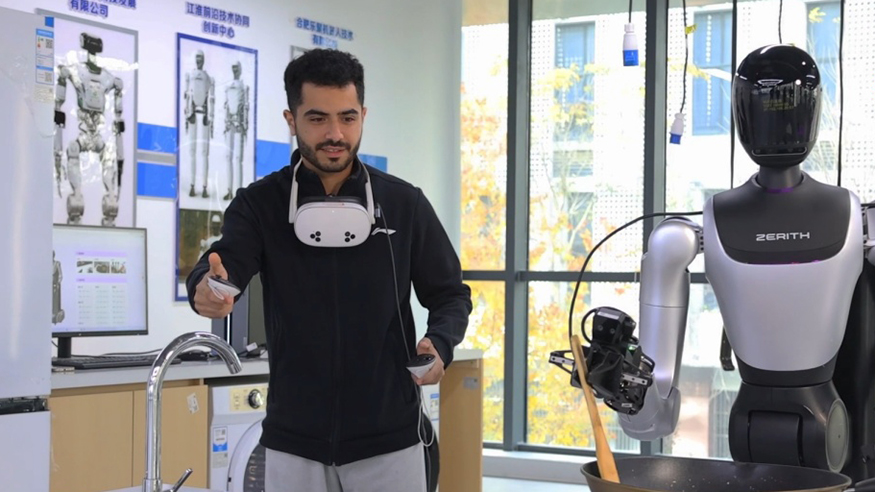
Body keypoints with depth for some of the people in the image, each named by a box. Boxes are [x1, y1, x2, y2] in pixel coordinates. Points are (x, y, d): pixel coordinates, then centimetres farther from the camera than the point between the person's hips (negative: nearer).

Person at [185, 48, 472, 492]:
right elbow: (223, 265, -18)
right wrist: (207, 288, -43)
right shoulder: (259, 204, -1)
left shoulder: (405, 204, 1)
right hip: (293, 442, 0)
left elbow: (449, 294, 8)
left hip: (388, 440, 0)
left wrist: (439, 345, -13)